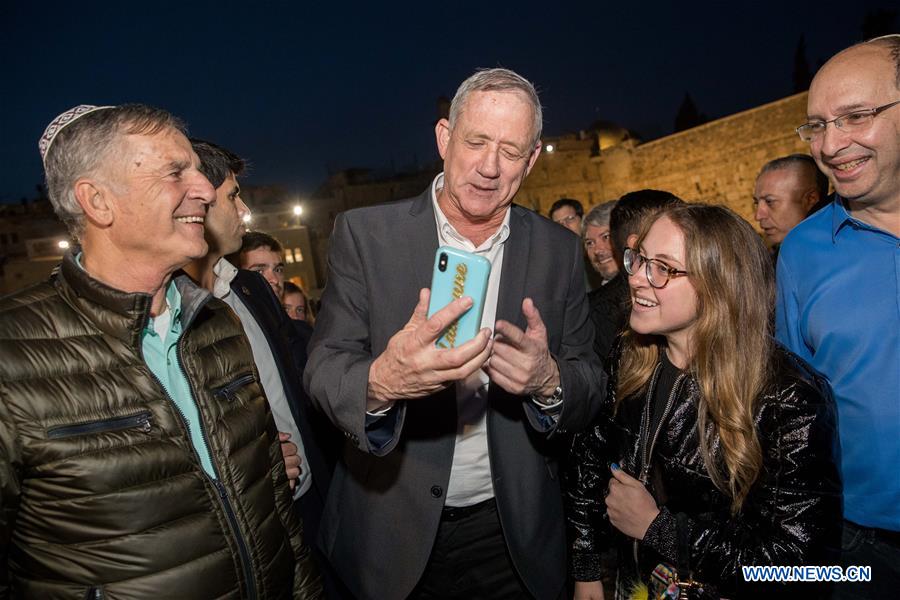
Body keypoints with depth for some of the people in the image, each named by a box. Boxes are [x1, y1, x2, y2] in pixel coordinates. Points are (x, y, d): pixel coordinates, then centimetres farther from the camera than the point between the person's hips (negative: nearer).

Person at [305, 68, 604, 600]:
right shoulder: (366, 233, -10)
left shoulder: (559, 250, -3)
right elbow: (323, 367, -13)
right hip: (392, 532, -1)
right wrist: (380, 382, -36)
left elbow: (591, 383, -1)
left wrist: (549, 381, -24)